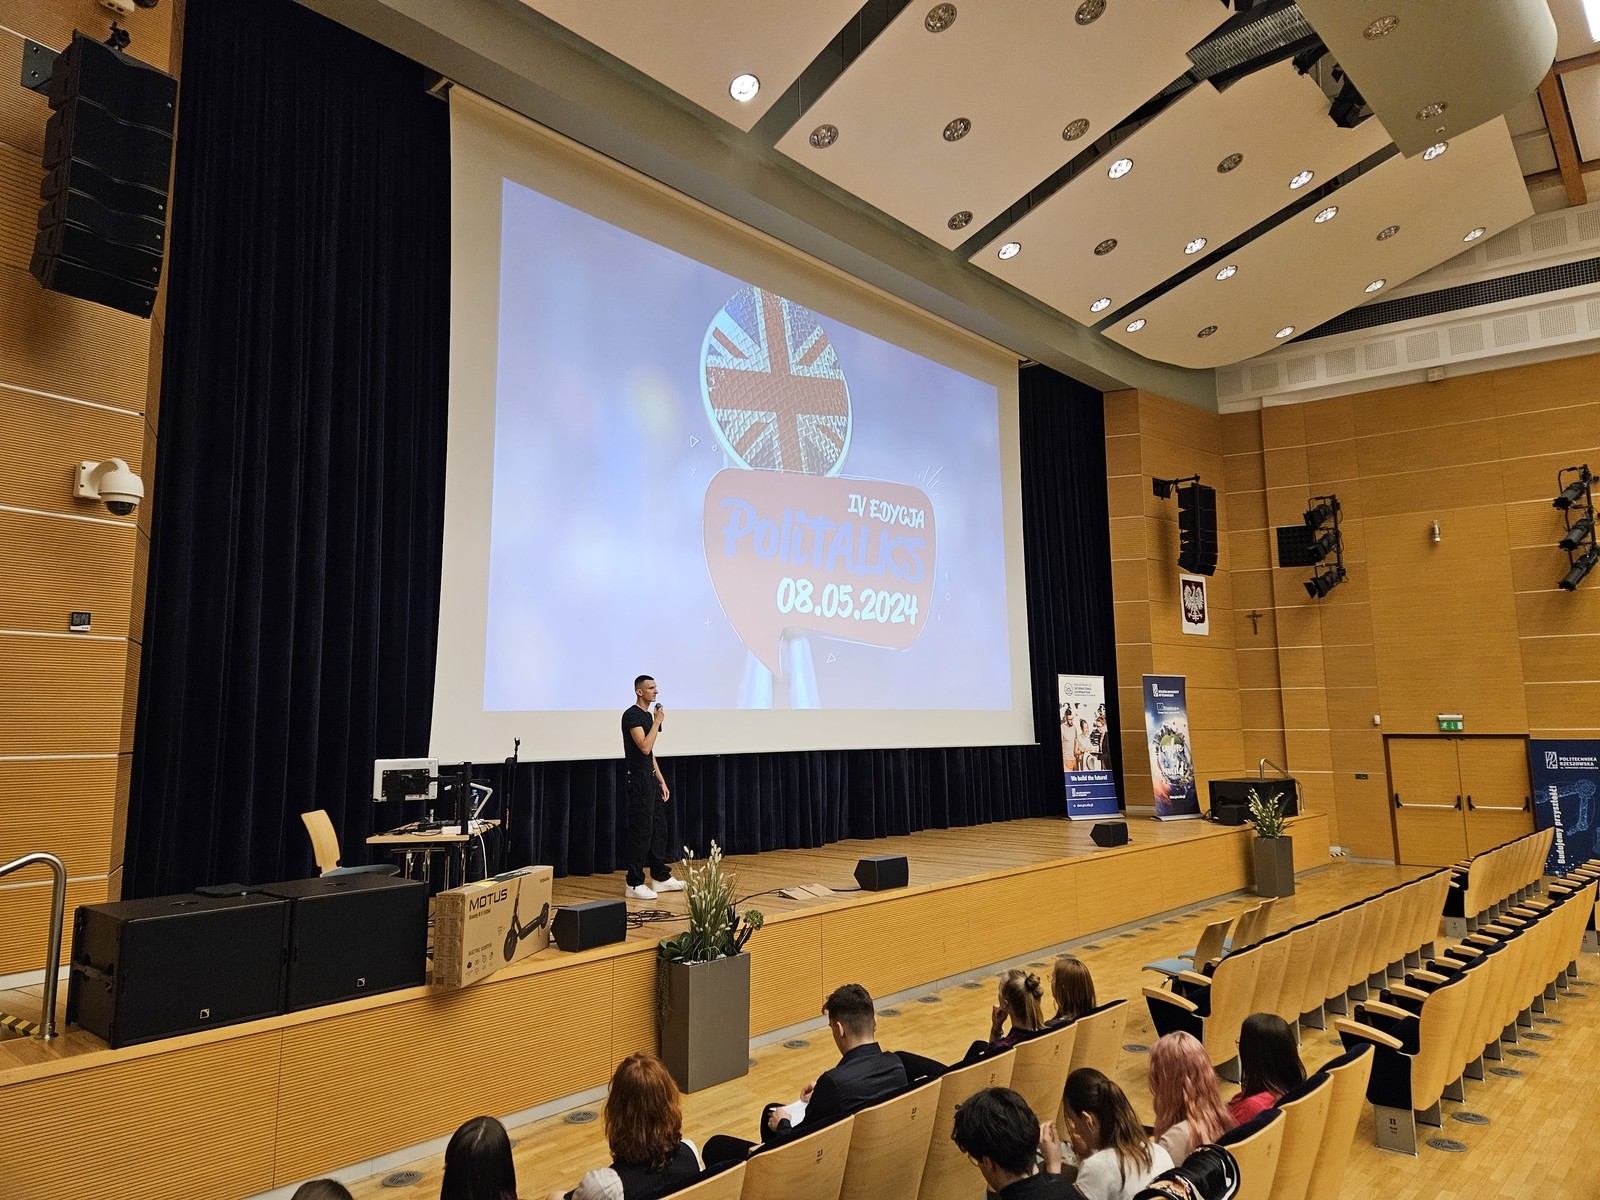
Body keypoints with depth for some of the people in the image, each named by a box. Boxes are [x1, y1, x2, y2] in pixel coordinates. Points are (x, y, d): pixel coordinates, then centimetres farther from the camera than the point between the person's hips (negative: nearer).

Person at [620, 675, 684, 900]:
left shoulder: (647, 715, 15)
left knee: (658, 827, 13)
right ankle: (634, 884, 1)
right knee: (641, 831, -6)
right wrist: (658, 722, -17)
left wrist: (661, 781, 17)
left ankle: (661, 877, 22)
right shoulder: (632, 715, -14)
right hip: (638, 780, -10)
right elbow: (644, 747, -24)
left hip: (651, 779, 10)